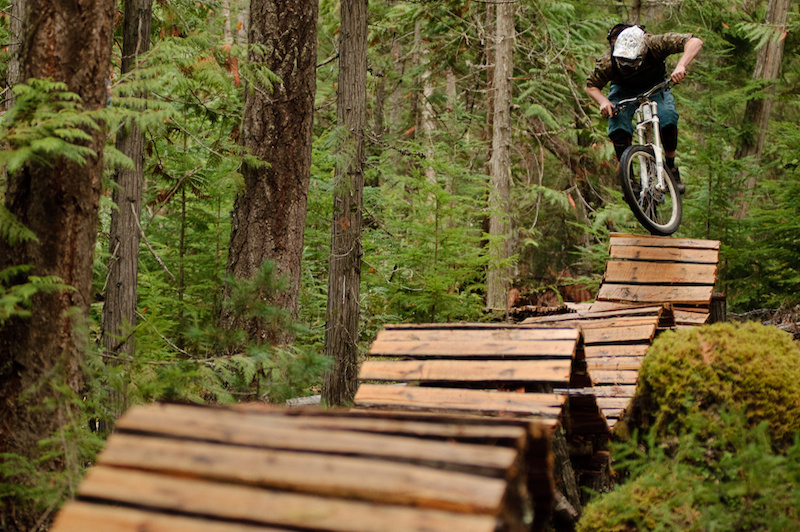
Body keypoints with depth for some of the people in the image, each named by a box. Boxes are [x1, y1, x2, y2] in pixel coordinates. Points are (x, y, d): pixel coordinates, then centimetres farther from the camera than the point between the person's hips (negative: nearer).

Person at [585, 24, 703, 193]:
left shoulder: (655, 44, -37)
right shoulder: (607, 62, -32)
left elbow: (695, 42, -40)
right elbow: (591, 86, -14)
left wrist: (681, 66, -56)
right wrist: (603, 102, -35)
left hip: (655, 85, 0)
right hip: (624, 90, 0)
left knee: (668, 120, -26)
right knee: (618, 129, -24)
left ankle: (671, 168, -2)